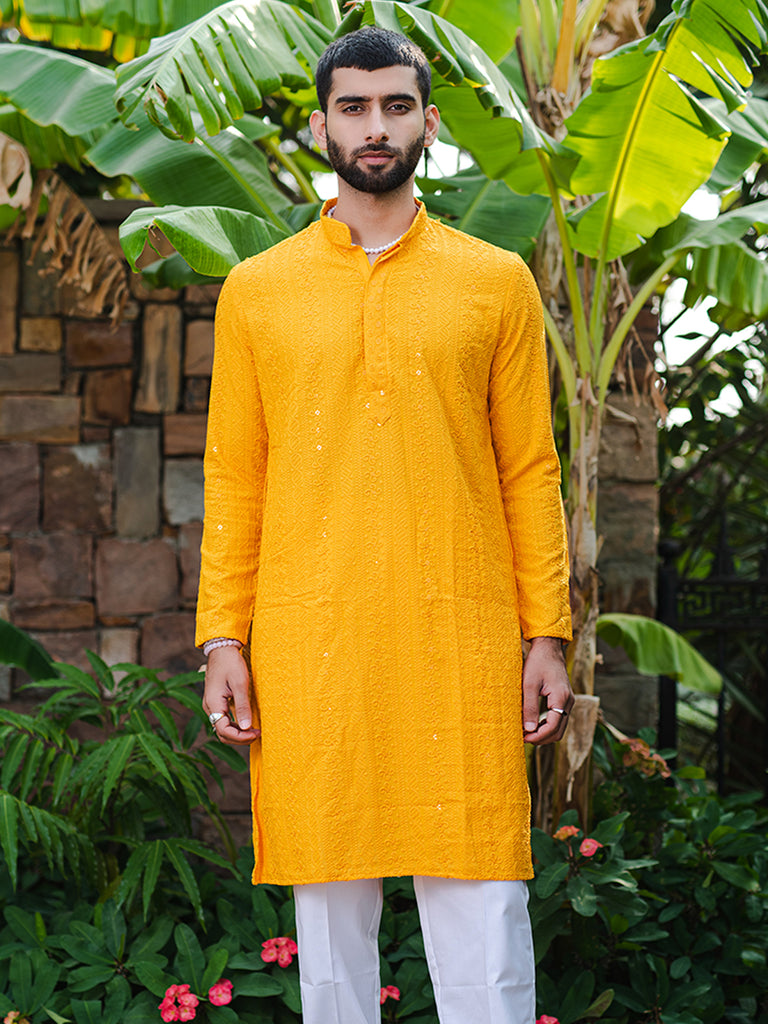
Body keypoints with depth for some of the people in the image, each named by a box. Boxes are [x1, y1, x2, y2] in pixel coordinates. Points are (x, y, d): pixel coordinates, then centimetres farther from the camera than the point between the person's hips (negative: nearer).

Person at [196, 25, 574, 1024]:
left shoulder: (496, 282, 9)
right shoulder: (257, 291, 10)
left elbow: (529, 470, 7)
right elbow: (232, 477, 10)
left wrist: (547, 635, 1)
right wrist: (223, 641, 2)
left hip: (462, 642, 0)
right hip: (309, 643, 1)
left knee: (482, 903, -2)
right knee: (329, 904, 5)